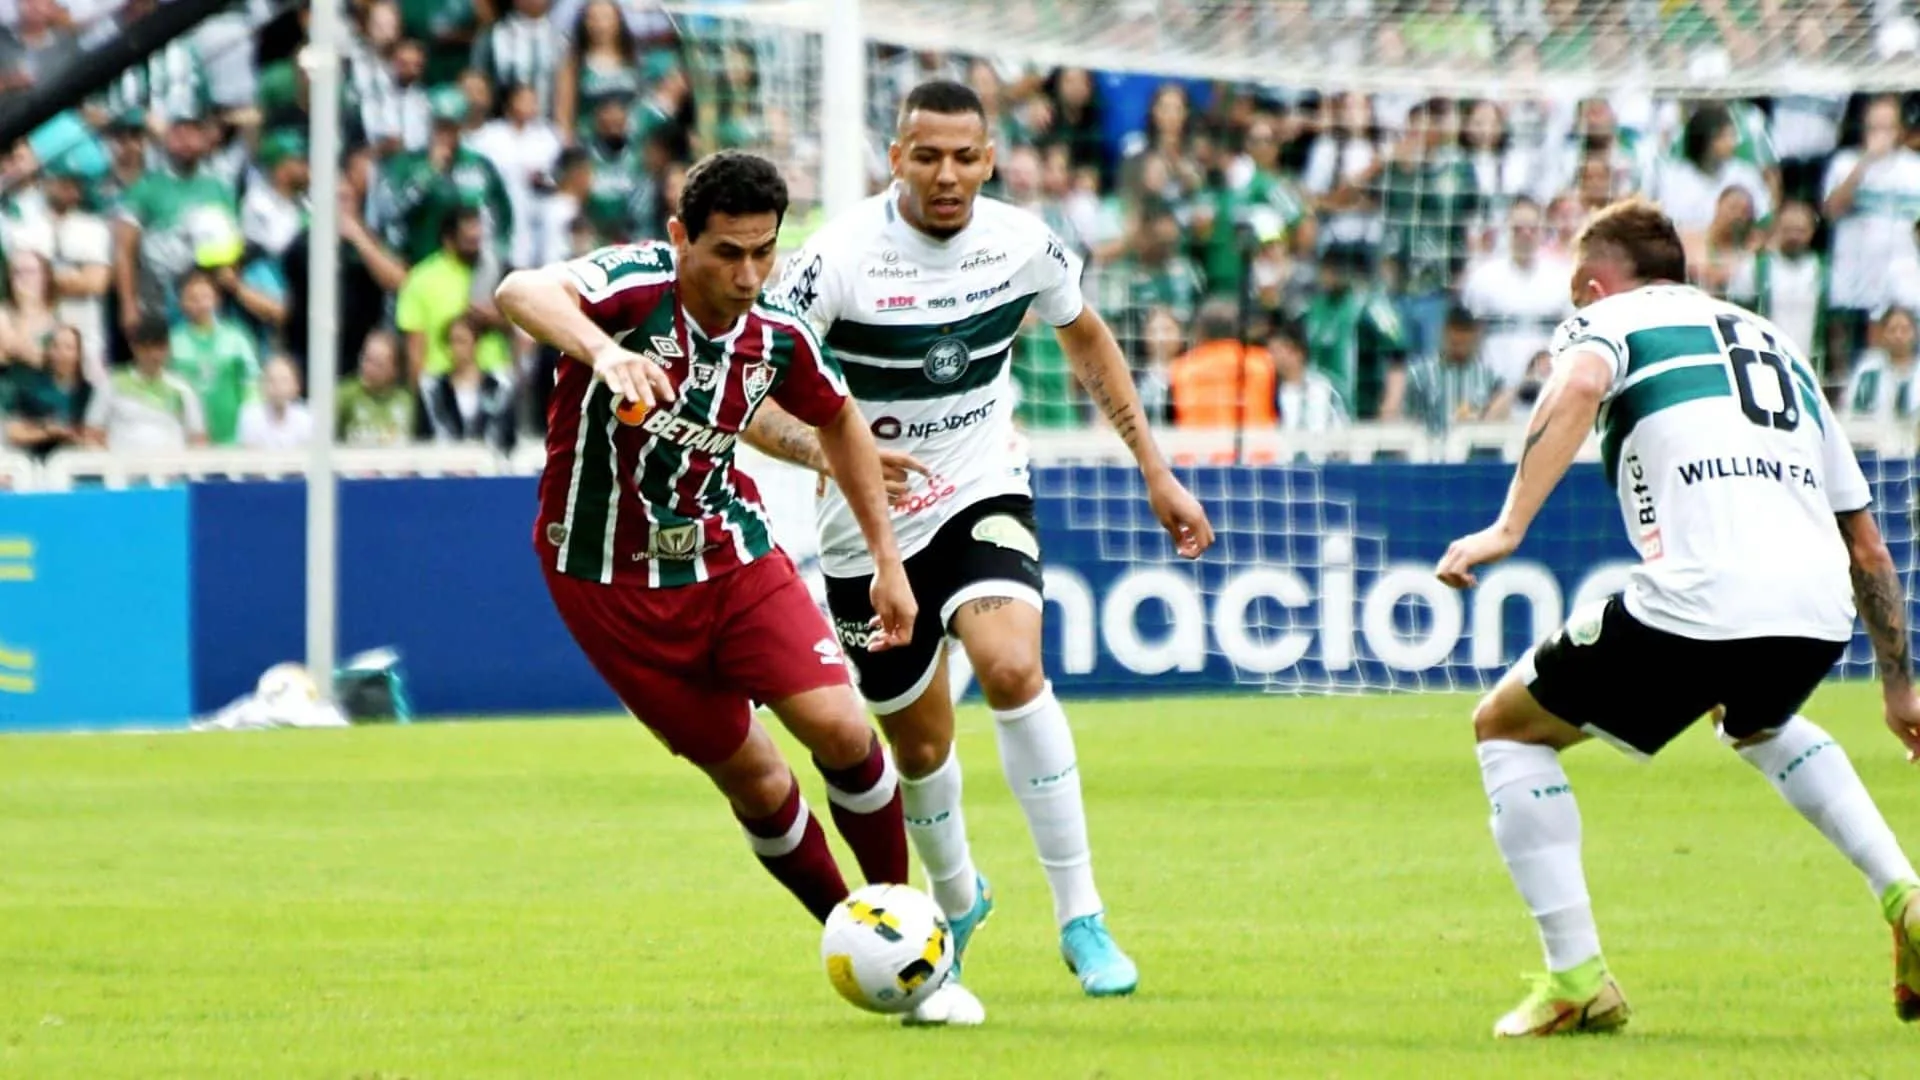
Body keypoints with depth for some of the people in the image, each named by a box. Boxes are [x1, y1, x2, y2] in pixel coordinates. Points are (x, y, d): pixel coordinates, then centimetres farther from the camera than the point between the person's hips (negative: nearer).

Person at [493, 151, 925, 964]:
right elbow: (520, 293, -44)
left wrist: (887, 558, 14)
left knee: (840, 728, -14)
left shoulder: (777, 336, -7)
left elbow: (837, 419, 15)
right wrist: (602, 350, -65)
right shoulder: (637, 284, -23)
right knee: (749, 776, 1)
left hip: (731, 555, 3)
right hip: (613, 581, -3)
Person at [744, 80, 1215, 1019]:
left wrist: (1156, 471, 13)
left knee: (1011, 668, -27)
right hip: (872, 529, -1)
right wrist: (829, 452, -40)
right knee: (919, 744, 10)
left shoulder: (1021, 243, -8)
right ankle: (957, 900, 43)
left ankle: (1080, 917, -20)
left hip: (983, 494, 1)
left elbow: (1084, 337, 13)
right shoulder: (842, 258, -20)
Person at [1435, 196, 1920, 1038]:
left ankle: (1576, 980, 6)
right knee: (1760, 723, 41)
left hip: (1696, 605, -6)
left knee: (1506, 726, 16)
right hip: (1820, 613, 6)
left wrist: (1507, 528, -20)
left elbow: (1577, 387, -13)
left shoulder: (1607, 318, 15)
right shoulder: (1776, 345, 32)